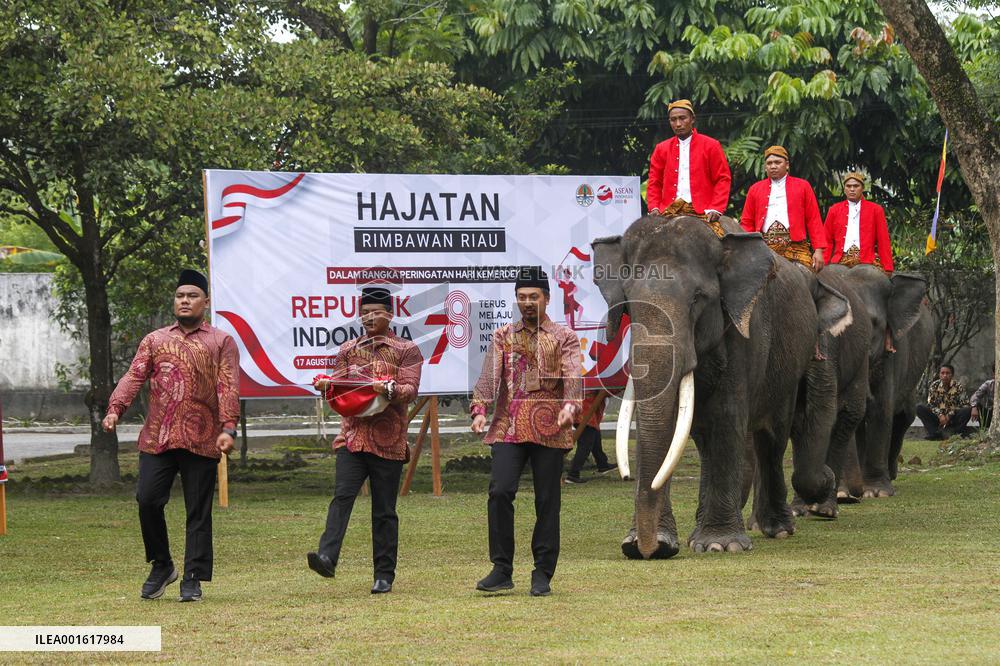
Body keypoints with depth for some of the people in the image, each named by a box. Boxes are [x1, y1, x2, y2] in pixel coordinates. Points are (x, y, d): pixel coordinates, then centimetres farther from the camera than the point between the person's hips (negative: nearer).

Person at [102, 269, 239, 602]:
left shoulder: (221, 342, 7)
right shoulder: (155, 340, 14)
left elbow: (228, 388, -3)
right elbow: (134, 376, 3)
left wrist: (228, 428, -16)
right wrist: (115, 408, -14)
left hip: (201, 440, -2)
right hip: (157, 437, 2)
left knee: (198, 512, 1)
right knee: (147, 500, -7)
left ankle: (192, 580, 8)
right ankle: (161, 566, 13)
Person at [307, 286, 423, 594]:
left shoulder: (406, 350, 5)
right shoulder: (349, 349, 15)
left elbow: (411, 390, -6)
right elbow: (338, 385, 12)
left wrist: (389, 390, -26)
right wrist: (325, 384, -11)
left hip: (388, 440, -2)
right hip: (352, 435, 2)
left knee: (384, 510, 3)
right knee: (342, 495, -17)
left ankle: (384, 575, 8)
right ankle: (327, 557, -30)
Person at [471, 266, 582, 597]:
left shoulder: (564, 337, 7)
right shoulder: (503, 337, 14)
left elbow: (573, 376, -8)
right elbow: (489, 375, 3)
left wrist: (570, 406, -28)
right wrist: (480, 409, -15)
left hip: (549, 430, -1)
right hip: (508, 428, 1)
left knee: (547, 501, 0)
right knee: (500, 491, -13)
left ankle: (543, 574, 8)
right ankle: (502, 569, -5)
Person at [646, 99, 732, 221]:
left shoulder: (711, 146, 6)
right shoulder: (661, 149, 16)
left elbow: (723, 179, 3)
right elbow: (654, 183, 16)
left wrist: (715, 209, -10)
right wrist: (654, 208, 0)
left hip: (701, 212, -2)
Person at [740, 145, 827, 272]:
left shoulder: (803, 186, 15)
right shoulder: (755, 189, 19)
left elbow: (814, 220, 9)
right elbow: (747, 223, 16)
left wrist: (818, 250, -2)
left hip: (795, 246, -1)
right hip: (764, 248, 1)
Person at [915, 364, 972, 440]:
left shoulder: (958, 387, -6)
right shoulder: (934, 386, -3)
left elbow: (963, 405, -11)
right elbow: (930, 404, -5)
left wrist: (949, 416, -22)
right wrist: (940, 415, -22)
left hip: (952, 417, -1)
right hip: (938, 417, 2)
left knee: (968, 410, -29)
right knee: (920, 408, -21)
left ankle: (957, 433, -17)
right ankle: (935, 433, -23)